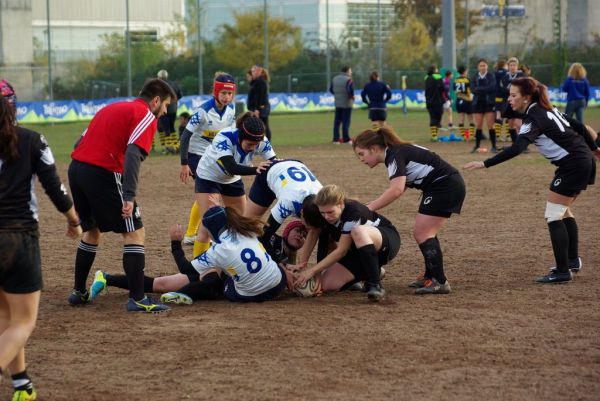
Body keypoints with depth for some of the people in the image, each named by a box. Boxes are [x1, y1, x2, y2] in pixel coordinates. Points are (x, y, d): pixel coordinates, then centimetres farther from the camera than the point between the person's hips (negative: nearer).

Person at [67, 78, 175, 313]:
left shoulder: (112, 108, 25)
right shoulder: (146, 117, -1)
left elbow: (81, 142, 23)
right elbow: (133, 154, -16)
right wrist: (129, 196, -23)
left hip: (75, 168, 8)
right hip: (103, 173, -8)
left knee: (92, 230, 25)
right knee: (135, 232, -1)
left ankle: (78, 293, 30)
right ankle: (137, 299, -7)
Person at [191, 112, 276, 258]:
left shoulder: (261, 142, -27)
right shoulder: (224, 138, -39)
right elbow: (231, 168, -50)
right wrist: (255, 170, -65)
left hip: (233, 180, 5)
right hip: (208, 178, -5)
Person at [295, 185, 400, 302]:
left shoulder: (353, 213, -32)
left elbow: (342, 250, -30)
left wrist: (313, 270, -29)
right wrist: (302, 264, -14)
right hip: (356, 251, 7)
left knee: (359, 232, -42)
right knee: (328, 284, -12)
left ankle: (375, 286, -33)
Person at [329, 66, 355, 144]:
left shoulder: (335, 79, 8)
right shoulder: (348, 79, -14)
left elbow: (331, 89, 11)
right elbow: (350, 90, -25)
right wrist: (352, 96, -8)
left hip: (337, 103, 6)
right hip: (347, 103, -6)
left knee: (337, 121, 10)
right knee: (346, 121, -1)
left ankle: (336, 139, 9)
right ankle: (346, 139, 0)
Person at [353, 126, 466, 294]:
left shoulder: (395, 155, -16)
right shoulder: (396, 153, 14)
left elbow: (396, 190, -29)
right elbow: (399, 189, 13)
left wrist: (369, 208, -26)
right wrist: (372, 205, 3)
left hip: (445, 185, -10)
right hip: (450, 186, 10)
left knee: (422, 234, -8)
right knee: (425, 233, 16)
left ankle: (440, 282, -8)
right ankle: (431, 277, 24)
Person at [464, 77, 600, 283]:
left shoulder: (534, 119, -19)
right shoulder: (548, 110, 8)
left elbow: (516, 149, -32)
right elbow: (578, 127, 16)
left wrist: (485, 164, -37)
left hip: (573, 165, -10)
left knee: (553, 215, -7)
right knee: (564, 211, 23)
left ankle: (562, 271, -8)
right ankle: (572, 260, 33)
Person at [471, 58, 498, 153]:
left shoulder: (491, 76, 1)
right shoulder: (474, 77, 9)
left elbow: (492, 87, -14)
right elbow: (473, 89, -5)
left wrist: (479, 89, -12)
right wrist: (485, 89, -15)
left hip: (489, 103, -2)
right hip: (478, 103, 2)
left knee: (490, 125, -5)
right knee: (478, 126, 3)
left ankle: (494, 146, 0)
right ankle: (477, 146, 12)